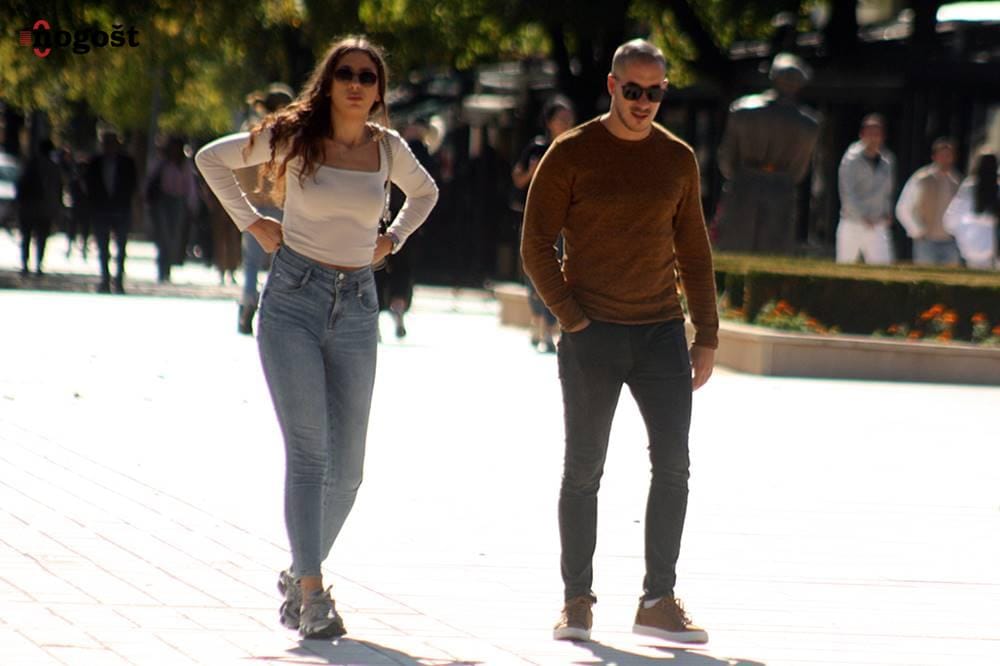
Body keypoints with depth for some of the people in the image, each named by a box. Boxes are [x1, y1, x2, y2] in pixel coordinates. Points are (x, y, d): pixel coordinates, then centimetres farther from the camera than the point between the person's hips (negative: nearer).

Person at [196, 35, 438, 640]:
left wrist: (392, 239, 14)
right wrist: (251, 222, 4)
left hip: (357, 307, 4)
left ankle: (301, 575, 24)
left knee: (347, 465, 5)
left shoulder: (388, 148, 6)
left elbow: (425, 192, 28)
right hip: (294, 300, -4)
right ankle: (312, 594, -15)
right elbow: (213, 158, 9)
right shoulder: (295, 136, -3)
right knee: (308, 450, -14)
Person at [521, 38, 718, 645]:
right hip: (593, 336, -3)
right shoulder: (572, 155, -3)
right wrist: (572, 318, -9)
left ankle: (659, 601, 3)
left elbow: (694, 253, 14)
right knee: (584, 472, 2)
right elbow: (537, 246, -2)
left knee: (673, 466, -3)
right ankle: (578, 600, 11)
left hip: (662, 333, 3)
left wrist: (707, 336, 9)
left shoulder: (678, 160, 8)